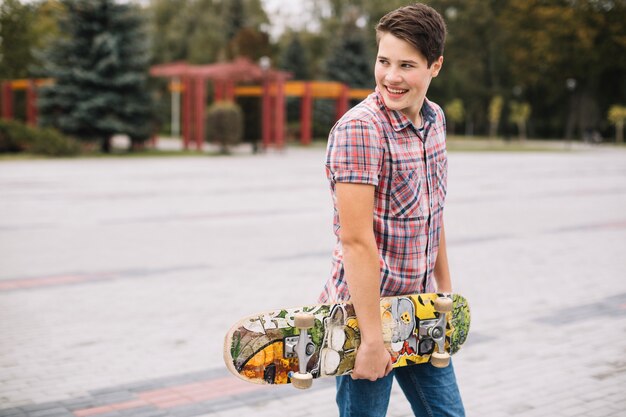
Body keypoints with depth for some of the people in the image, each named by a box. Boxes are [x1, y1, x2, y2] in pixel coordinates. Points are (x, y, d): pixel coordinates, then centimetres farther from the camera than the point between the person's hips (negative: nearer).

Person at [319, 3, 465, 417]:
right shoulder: (359, 128, -20)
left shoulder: (435, 119, 5)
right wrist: (372, 338, -22)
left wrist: (446, 288, 18)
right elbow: (355, 239, -23)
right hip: (366, 310, -7)